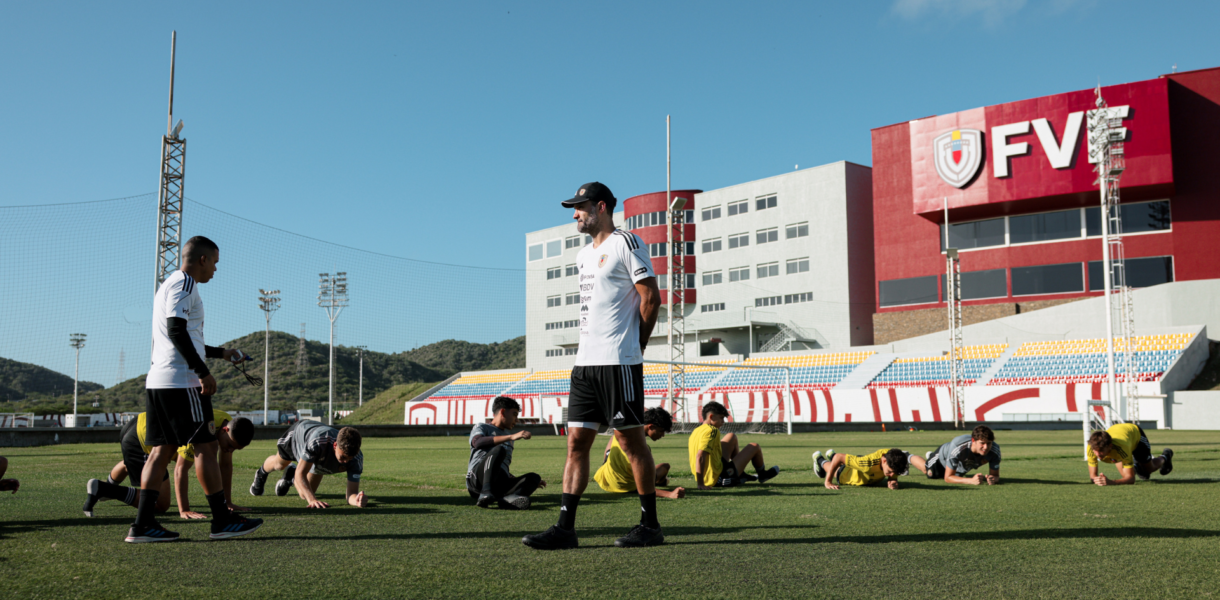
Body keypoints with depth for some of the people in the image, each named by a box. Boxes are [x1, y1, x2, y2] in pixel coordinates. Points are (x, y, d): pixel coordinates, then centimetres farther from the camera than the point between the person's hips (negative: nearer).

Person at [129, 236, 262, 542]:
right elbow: (177, 330, -19)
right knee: (205, 446, -4)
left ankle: (142, 525, 3)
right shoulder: (183, 283, -7)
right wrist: (204, 372, -19)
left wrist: (221, 353, 34)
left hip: (158, 380, 10)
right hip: (181, 382, -10)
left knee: (161, 450, 7)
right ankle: (222, 520, 0)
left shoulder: (169, 284, 24)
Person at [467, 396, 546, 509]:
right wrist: (511, 437, -22)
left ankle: (508, 498, -45)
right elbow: (478, 442, -15)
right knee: (498, 450, -27)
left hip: (500, 485, 6)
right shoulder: (481, 428, 11)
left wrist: (529, 483, 31)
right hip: (477, 478, -6)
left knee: (534, 477, -14)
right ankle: (485, 493, -45)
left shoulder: (508, 440, 32)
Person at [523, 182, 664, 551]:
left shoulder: (626, 243, -6)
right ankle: (565, 527, 5)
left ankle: (650, 526, 7)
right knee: (577, 441, 4)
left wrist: (634, 345, -2)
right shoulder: (584, 254, 20)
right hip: (585, 361, 8)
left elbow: (651, 298, -9)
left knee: (630, 439, -3)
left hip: (619, 362, -8)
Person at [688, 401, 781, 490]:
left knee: (732, 437, 24)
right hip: (719, 479, -9)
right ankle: (762, 475, 38)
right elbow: (700, 456, -32)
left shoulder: (695, 431, 3)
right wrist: (700, 484, -33)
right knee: (754, 447, 8)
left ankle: (741, 474, 35)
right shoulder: (712, 431, -22)